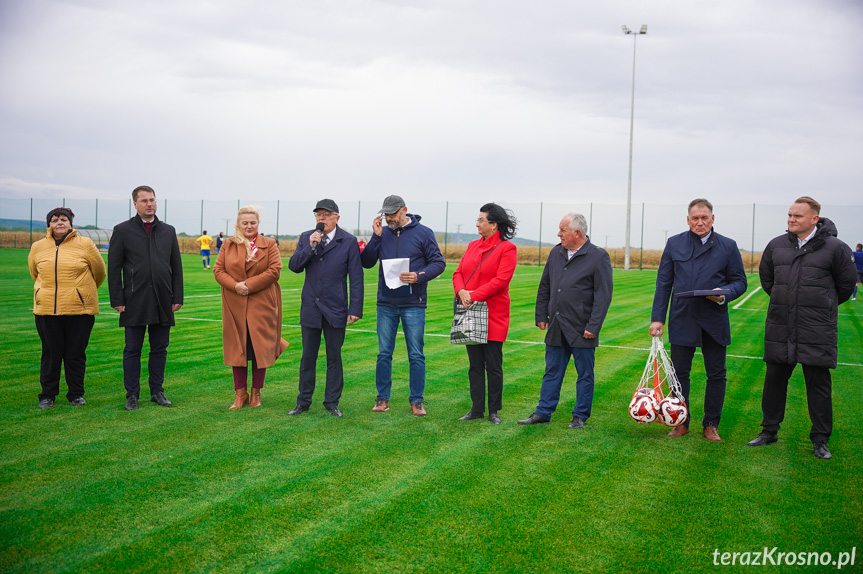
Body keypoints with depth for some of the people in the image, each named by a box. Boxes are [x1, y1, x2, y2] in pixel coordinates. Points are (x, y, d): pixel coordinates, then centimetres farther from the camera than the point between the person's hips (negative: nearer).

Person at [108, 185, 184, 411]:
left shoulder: (168, 231, 11)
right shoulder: (122, 230, 2)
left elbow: (177, 267, 11)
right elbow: (113, 268, 0)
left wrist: (177, 297, 4)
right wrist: (117, 300, -6)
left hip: (163, 303, 3)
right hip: (135, 303, -3)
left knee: (160, 349, 8)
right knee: (132, 350, 3)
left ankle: (157, 391, 18)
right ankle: (132, 394, 11)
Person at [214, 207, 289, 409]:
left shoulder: (269, 244, 3)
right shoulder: (228, 245, 10)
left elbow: (274, 270, -7)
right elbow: (218, 270, 4)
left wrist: (249, 285, -14)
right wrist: (235, 285, -14)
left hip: (262, 306, -2)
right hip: (235, 306, 2)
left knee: (260, 347, 1)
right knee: (237, 348, 5)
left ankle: (256, 392, 14)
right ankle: (240, 393, 14)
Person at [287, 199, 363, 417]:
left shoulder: (349, 241, -3)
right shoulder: (306, 237, 6)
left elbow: (356, 278, -4)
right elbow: (294, 266, -3)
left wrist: (355, 309, -9)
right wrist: (310, 247, -16)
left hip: (335, 309, -2)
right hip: (310, 308, 2)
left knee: (334, 357, 7)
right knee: (308, 357, 9)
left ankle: (332, 402, 17)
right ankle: (303, 402, 19)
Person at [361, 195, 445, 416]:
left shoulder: (423, 233, -1)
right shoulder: (382, 233, 8)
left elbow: (438, 263, -1)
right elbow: (366, 262, 5)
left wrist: (419, 276, -18)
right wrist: (376, 237, -6)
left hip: (413, 304, -3)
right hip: (386, 304, 3)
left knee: (416, 355, 2)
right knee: (384, 353, 7)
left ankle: (416, 400, 12)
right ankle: (382, 398, 18)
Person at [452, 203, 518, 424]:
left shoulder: (507, 248, -6)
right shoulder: (473, 246, 14)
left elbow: (501, 280, -16)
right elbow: (458, 272, 10)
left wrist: (474, 296, -19)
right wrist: (461, 291, -11)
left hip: (493, 315, -6)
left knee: (493, 366, 2)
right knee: (475, 364, 11)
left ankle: (494, 411, 13)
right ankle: (476, 409, 20)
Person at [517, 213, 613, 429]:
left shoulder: (598, 257, -8)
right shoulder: (556, 253, 10)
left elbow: (603, 295, -11)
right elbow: (544, 287, 18)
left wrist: (594, 326, -15)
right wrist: (541, 315, 13)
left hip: (581, 330, -5)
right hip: (556, 328, 5)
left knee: (585, 375, 6)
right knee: (552, 372, 12)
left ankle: (580, 416, 17)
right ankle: (543, 412, 19)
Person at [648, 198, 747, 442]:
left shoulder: (728, 246, 2)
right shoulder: (674, 244, 4)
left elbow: (740, 282, 6)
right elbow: (663, 283, 4)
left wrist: (724, 294, -17)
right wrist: (657, 318, -2)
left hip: (714, 321, 0)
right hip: (682, 320, 0)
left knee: (716, 375, 6)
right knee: (679, 373, 6)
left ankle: (711, 425, 20)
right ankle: (681, 422, 20)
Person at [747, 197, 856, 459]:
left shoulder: (834, 248, -7)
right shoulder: (776, 245, 4)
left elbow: (847, 283, 5)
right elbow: (766, 277, 21)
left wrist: (824, 305, 12)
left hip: (818, 330, -3)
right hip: (780, 327, 4)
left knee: (819, 384, 3)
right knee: (774, 380, 11)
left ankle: (820, 440, 15)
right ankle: (769, 431, 25)